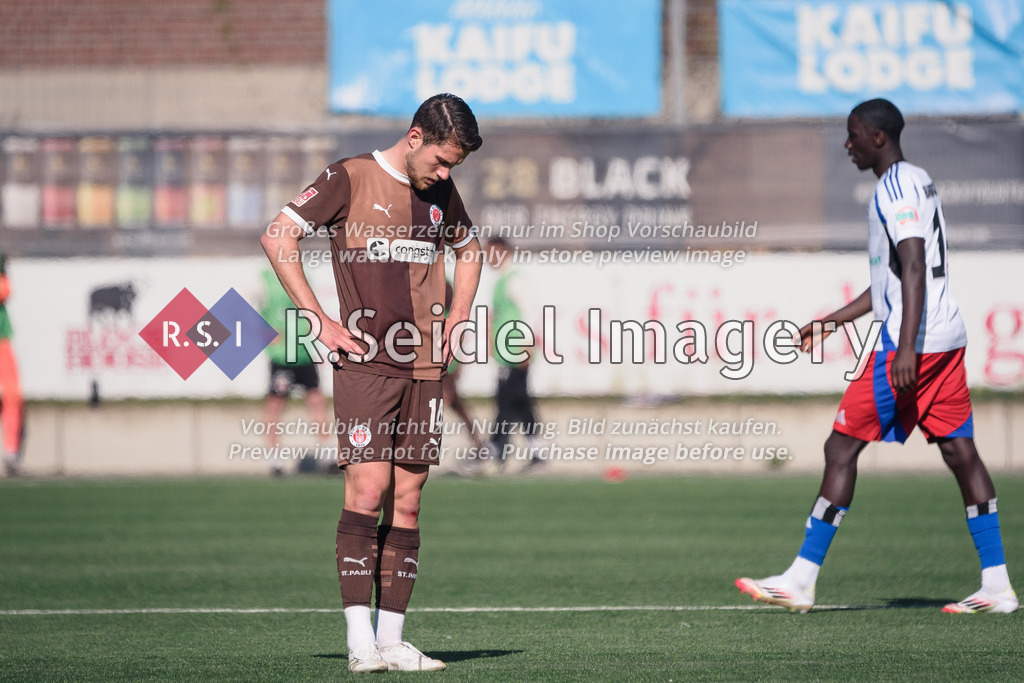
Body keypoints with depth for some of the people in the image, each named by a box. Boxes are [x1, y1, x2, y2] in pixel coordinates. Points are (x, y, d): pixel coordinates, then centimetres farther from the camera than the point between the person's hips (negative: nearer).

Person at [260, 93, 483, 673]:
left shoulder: (441, 192, 14)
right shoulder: (352, 178, -2)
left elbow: (470, 248, 33)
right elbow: (278, 236, -5)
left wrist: (459, 315, 18)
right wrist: (319, 319, -8)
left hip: (424, 366, 5)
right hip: (365, 361, -5)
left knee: (406, 502, 3)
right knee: (368, 487, -14)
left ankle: (391, 641, 5)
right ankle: (360, 642, -14)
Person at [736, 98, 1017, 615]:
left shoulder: (896, 187, -10)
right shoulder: (915, 182, 21)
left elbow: (913, 269, -21)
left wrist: (906, 347, -28)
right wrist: (832, 321, 29)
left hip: (911, 342, -10)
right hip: (947, 336, 10)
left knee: (842, 448, -6)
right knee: (960, 452, 6)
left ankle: (800, 581, -4)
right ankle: (997, 586, 2)